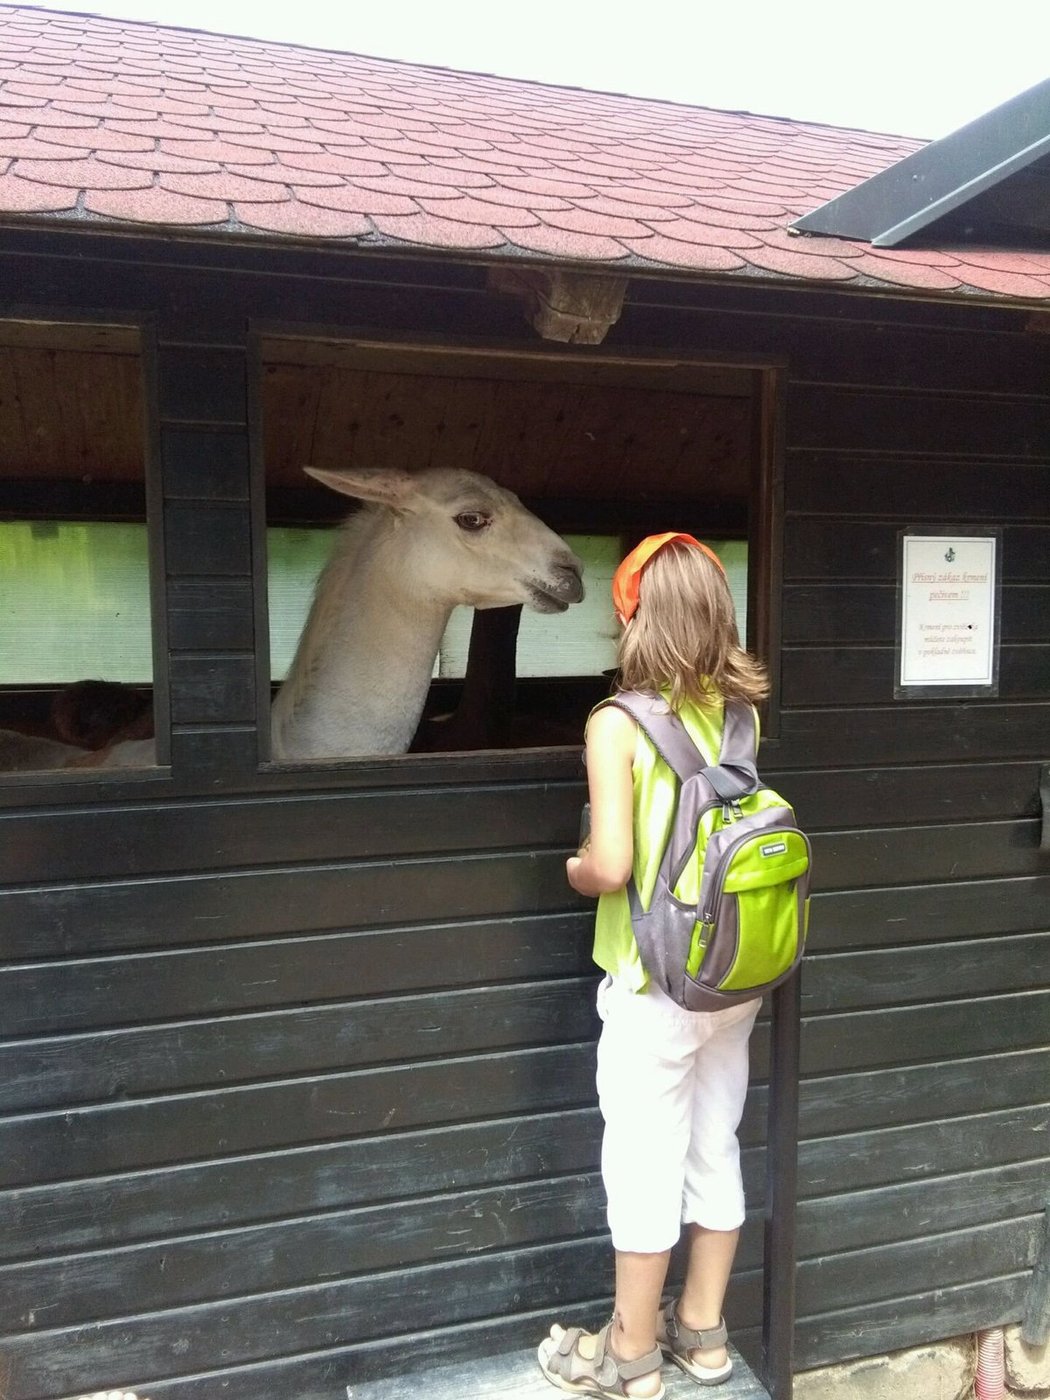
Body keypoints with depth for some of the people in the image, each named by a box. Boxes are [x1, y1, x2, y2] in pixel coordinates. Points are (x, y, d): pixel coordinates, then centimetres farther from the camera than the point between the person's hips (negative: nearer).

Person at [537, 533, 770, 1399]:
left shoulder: (619, 725, -18)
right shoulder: (743, 713, -1)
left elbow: (611, 866, -22)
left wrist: (576, 871, -2)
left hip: (656, 984, -6)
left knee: (644, 1166, 9)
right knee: (715, 1150, 18)